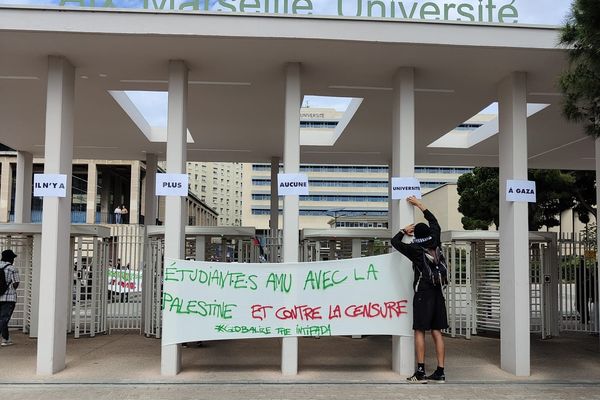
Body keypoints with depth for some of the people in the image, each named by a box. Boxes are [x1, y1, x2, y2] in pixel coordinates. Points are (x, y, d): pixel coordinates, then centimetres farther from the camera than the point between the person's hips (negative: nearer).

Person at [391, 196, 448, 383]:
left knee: (420, 331, -3)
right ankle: (440, 372, 5)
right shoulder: (435, 244, 6)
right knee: (437, 332, 5)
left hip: (423, 294, -5)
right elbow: (434, 223, 22)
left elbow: (395, 241, 7)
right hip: (437, 293, 5)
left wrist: (404, 230, 24)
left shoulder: (415, 250, -7)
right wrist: (419, 204, 29)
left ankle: (420, 372, -6)